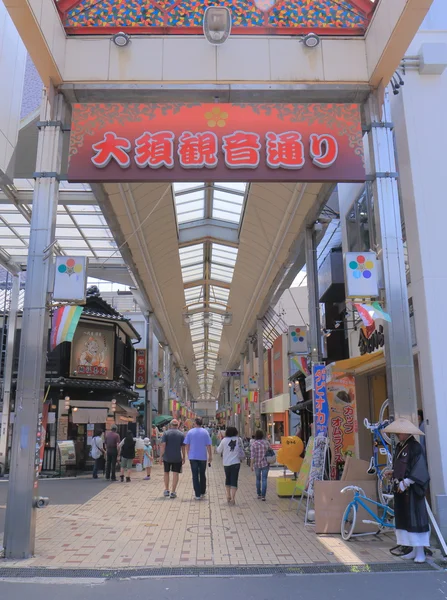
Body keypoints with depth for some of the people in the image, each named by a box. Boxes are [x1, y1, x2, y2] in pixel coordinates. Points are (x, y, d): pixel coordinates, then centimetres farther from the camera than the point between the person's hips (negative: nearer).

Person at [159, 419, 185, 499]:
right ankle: (173, 492, 3)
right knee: (175, 474, 4)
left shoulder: (166, 433, -2)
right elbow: (183, 447, 1)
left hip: (167, 457, 0)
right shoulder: (181, 434, 1)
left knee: (166, 473, 17)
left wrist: (161, 456, -6)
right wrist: (183, 457, 9)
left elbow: (163, 445, -9)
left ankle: (166, 490, 20)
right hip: (177, 458, 0)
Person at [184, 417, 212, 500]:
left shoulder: (190, 432, -2)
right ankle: (202, 492, 27)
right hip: (203, 457, 1)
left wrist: (188, 454, 13)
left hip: (193, 457, -1)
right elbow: (208, 445, -4)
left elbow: (187, 445, 0)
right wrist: (210, 456, 4)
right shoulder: (205, 432, -3)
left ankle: (197, 494, 0)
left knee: (195, 476, 2)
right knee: (202, 475, 17)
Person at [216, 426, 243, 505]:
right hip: (236, 463, -1)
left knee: (227, 479, 20)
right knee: (234, 481, 2)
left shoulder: (224, 440, -7)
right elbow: (241, 450, 8)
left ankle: (228, 496, 27)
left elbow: (218, 451, 3)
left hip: (226, 463, 1)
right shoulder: (239, 440, -5)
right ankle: (232, 499, -5)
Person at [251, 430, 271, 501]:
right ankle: (263, 496, -6)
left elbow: (253, 455, -12)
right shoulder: (266, 442, -1)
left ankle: (259, 494, 25)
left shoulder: (254, 443, -8)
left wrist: (251, 465, -7)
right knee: (264, 480, 2)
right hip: (265, 463, 0)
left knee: (258, 479, 18)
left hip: (257, 464, 0)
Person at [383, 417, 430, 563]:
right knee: (404, 518, 10)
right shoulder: (399, 447, 11)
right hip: (400, 488, 8)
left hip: (412, 488, -8)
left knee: (415, 518, -2)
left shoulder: (415, 447, -12)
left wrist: (406, 483, -18)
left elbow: (419, 469, -16)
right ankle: (414, 549, 19)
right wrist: (394, 477, 5)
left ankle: (420, 551, 6)